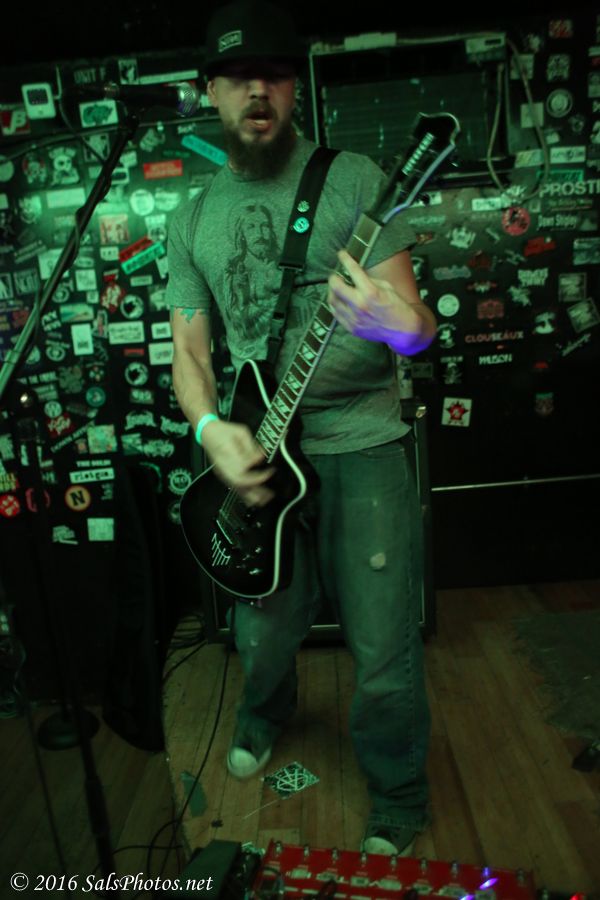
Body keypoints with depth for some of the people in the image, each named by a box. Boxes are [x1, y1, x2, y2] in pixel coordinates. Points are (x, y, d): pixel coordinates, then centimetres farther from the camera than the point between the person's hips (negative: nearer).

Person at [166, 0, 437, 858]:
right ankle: (267, 714, 52)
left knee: (383, 650, 2)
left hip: (363, 444, -3)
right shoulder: (191, 221, 10)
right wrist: (211, 428, -12)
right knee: (264, 634, 15)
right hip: (260, 454, 3)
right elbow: (188, 348, 8)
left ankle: (400, 804, 32)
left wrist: (401, 324, -31)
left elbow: (418, 322, -6)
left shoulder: (352, 178, -1)